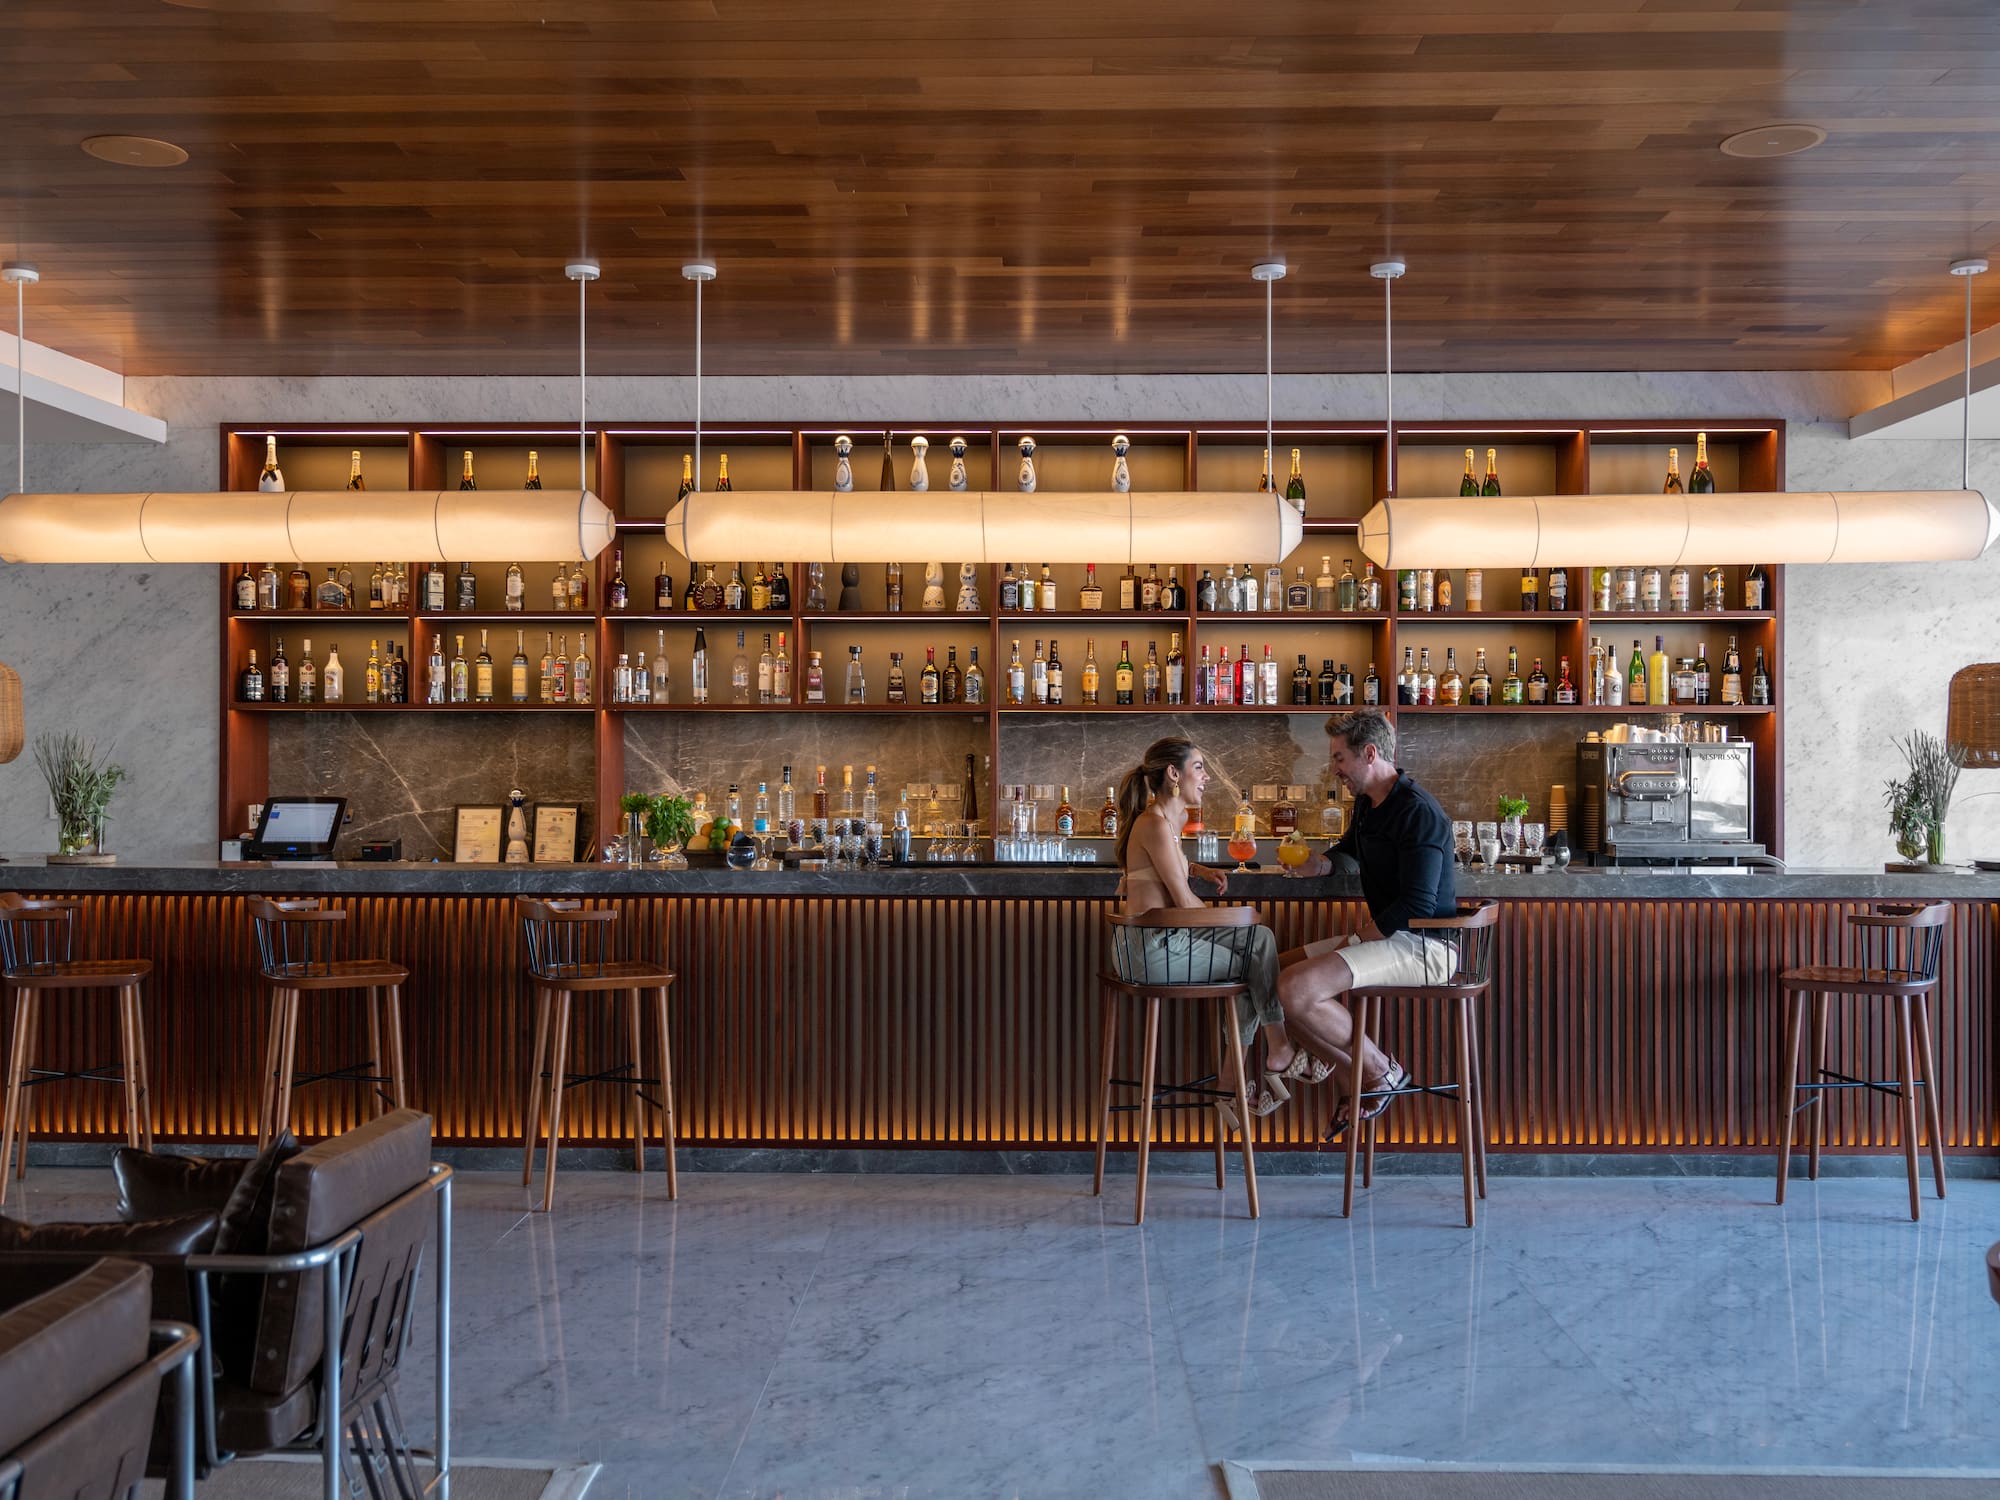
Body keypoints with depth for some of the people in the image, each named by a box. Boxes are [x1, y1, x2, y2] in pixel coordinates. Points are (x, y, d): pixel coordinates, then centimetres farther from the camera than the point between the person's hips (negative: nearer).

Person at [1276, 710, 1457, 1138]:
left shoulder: (1417, 811, -18)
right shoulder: (1368, 804, 12)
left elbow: (1418, 905, -24)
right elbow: (1345, 852, 34)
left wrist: (1357, 939, -16)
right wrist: (1314, 865, 12)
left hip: (1425, 945, -11)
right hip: (1386, 937, 11)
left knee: (1296, 990, -25)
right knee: (1278, 971, 9)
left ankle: (1380, 1071, -5)